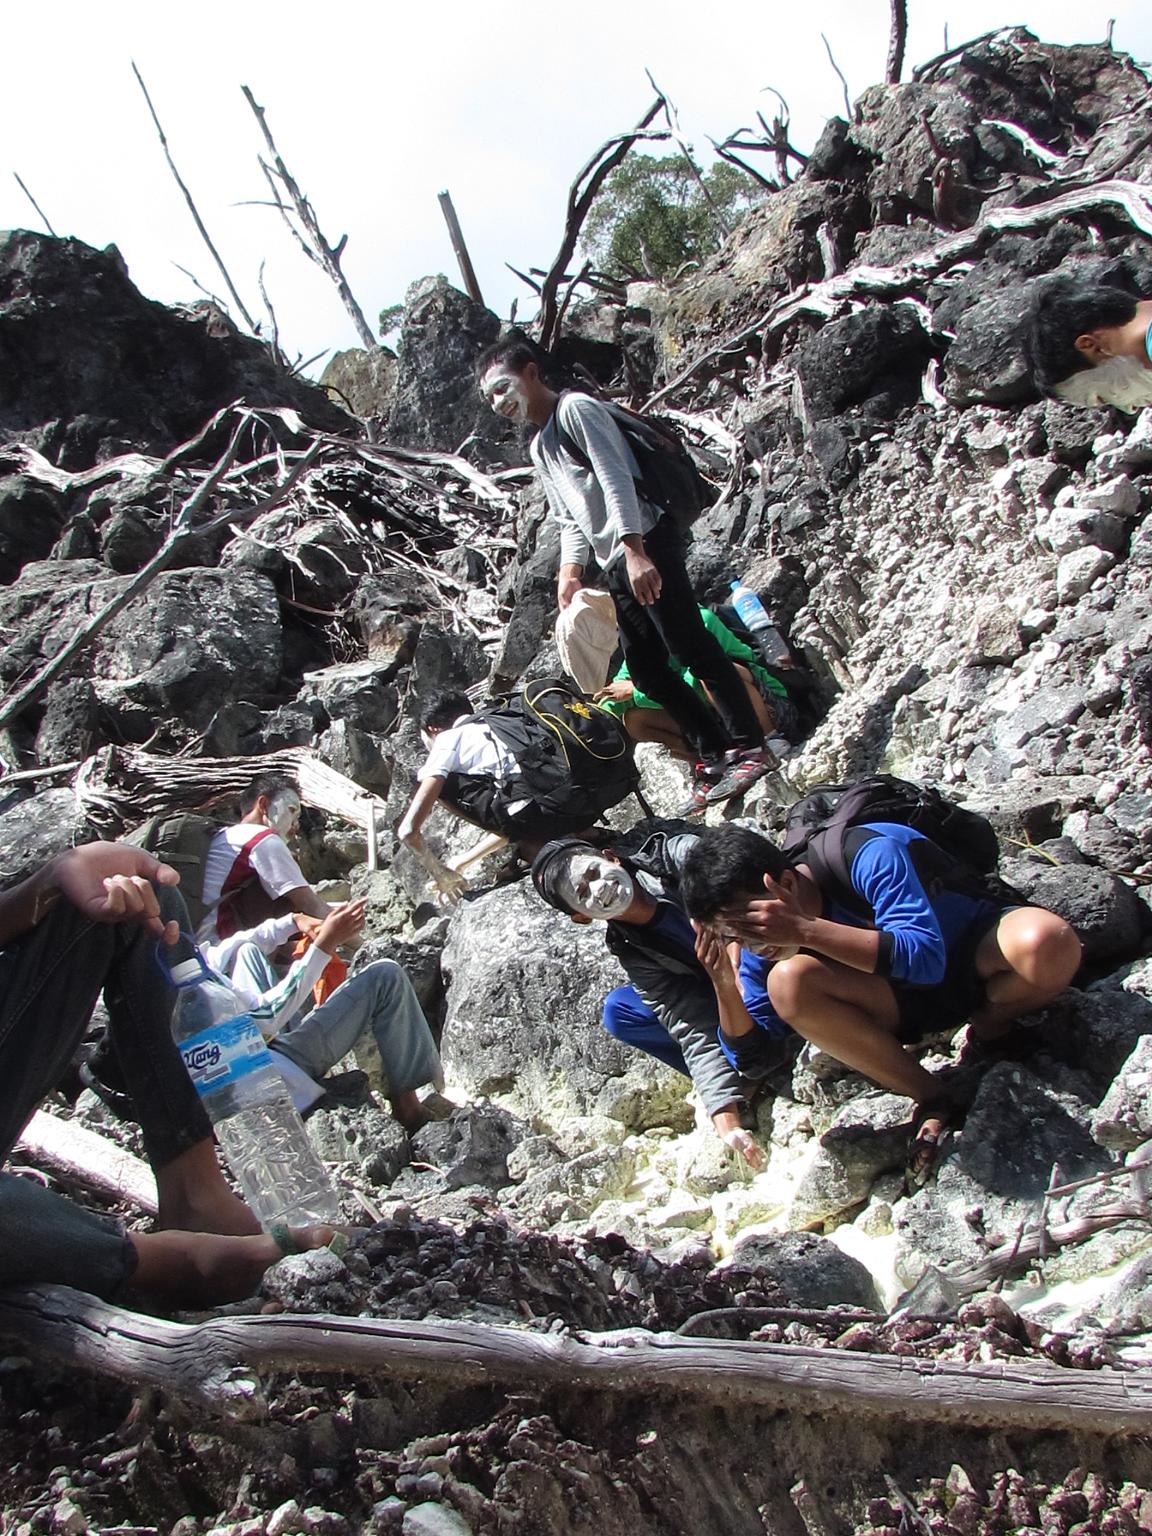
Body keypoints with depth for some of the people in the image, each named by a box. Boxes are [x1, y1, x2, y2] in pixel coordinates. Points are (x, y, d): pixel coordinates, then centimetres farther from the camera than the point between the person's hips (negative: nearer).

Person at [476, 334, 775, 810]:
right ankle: (713, 751, 12)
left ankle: (749, 748, -10)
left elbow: (616, 479, -15)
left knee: (688, 643, -14)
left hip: (647, 540, -9)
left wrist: (635, 551, -24)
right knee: (646, 667, 6)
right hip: (615, 566, 9)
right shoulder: (538, 450, 23)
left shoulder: (576, 409, -3)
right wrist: (571, 570, 4)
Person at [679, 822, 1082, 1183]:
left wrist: (804, 930, -42)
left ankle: (991, 1023, -4)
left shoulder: (870, 854, -28)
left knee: (1045, 943, -41)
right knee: (786, 982, -28)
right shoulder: (766, 942, -12)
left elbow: (926, 958, -38)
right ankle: (934, 1103, -13)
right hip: (910, 999, 4)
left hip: (980, 951, -4)